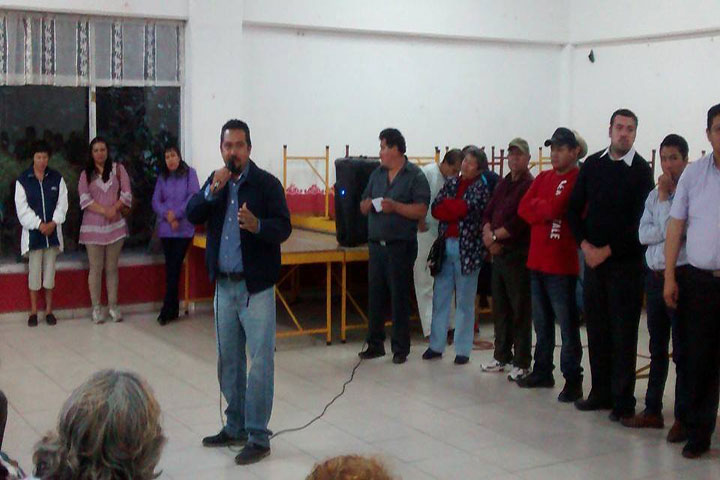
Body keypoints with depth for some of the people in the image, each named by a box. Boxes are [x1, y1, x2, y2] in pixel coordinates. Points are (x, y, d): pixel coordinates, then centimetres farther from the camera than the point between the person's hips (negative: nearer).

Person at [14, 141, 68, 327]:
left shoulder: (56, 178, 4)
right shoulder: (23, 180, -2)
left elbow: (62, 203, 2)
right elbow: (22, 208, -5)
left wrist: (53, 223, -12)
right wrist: (39, 224, -13)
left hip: (53, 232, 2)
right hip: (33, 232, -2)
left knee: (50, 271, 5)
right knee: (34, 271, 0)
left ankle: (49, 310, 15)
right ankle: (33, 312, 9)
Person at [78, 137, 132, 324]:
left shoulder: (118, 169, 8)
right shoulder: (86, 174, 8)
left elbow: (126, 194, 1)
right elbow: (85, 199, -5)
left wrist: (114, 209, -14)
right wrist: (104, 211, -17)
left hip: (115, 225, 0)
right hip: (93, 226, 0)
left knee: (112, 268, 5)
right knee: (96, 268, 1)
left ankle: (113, 306, 10)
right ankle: (96, 307, 6)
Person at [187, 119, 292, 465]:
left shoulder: (266, 183, -8)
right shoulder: (215, 180, 9)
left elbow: (283, 227, -14)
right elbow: (192, 216, -1)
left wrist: (257, 226, -33)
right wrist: (211, 191, -16)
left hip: (256, 285, -6)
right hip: (224, 284, 6)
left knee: (260, 362, -4)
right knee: (228, 361, 15)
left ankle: (258, 437, 3)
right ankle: (235, 427, 28)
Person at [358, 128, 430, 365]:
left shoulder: (415, 175, -4)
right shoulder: (377, 174, 14)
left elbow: (421, 210, -12)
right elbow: (363, 207, 16)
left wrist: (395, 206, -21)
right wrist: (369, 204, -7)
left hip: (400, 245, -5)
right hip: (376, 244, 5)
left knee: (399, 296, 1)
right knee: (375, 294, 7)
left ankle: (400, 348, 9)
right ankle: (375, 343, 18)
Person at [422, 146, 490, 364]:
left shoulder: (481, 188, -1)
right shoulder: (451, 183, 12)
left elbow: (466, 208, -16)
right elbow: (435, 209, 1)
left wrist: (446, 204, -1)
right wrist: (456, 209, -13)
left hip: (467, 248, -4)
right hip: (446, 245, 4)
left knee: (465, 301, 3)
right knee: (440, 298, 7)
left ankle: (463, 349, 10)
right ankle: (436, 345, 15)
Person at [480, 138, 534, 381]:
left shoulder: (530, 186, -9)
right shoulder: (502, 184, 17)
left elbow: (519, 222, -17)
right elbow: (488, 213, 13)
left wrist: (494, 235, -8)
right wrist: (489, 235, -6)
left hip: (519, 254, -8)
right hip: (498, 252, 8)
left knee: (520, 310, -3)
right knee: (500, 308, 14)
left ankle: (522, 363, 2)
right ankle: (501, 356, 24)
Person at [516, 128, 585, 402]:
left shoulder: (578, 180, -10)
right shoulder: (543, 177, 14)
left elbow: (555, 208, -20)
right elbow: (523, 208, 5)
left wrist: (537, 207, -2)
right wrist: (546, 209, -10)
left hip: (562, 265, -8)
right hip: (537, 261, 8)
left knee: (567, 325, -3)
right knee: (542, 323, 16)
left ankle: (573, 381, 3)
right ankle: (542, 372, 27)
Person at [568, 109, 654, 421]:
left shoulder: (641, 170, -4)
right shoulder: (592, 165, 8)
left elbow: (640, 221, -9)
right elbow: (574, 208, 11)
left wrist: (608, 250, -11)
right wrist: (585, 244, -2)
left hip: (625, 262, -4)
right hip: (593, 259, 4)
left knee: (623, 332, -1)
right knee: (596, 328, 9)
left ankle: (623, 400, 5)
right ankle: (601, 392, 20)